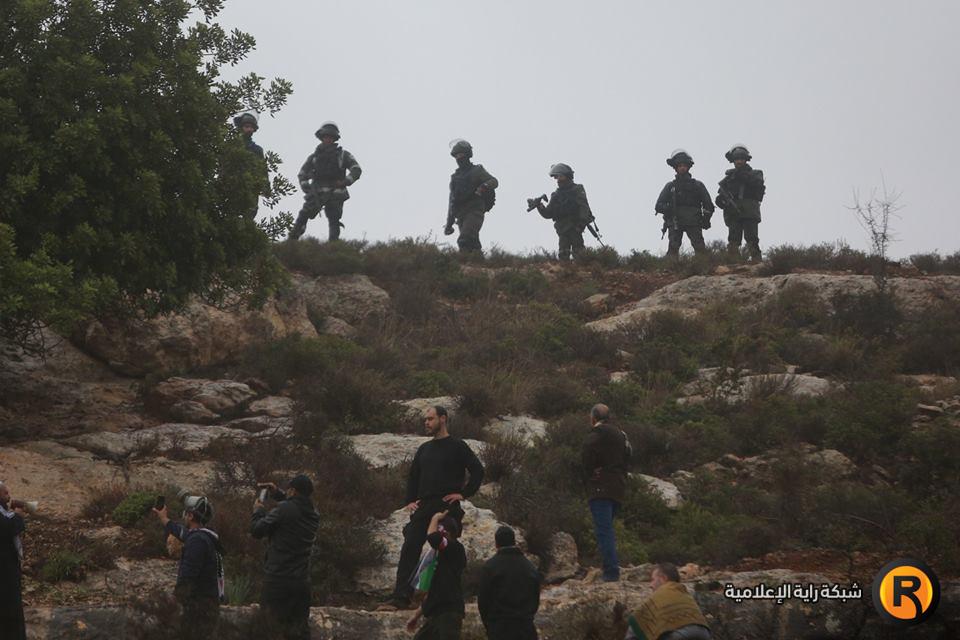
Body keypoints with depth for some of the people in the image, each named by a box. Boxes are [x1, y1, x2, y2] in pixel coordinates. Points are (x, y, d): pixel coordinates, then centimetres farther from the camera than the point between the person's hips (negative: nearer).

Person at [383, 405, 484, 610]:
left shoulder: (457, 447, 1)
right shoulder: (424, 449, 19)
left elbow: (478, 471, -3)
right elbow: (413, 476, 25)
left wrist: (463, 493, -8)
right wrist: (410, 501, 12)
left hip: (447, 508, -5)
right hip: (423, 507, 5)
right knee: (409, 549, -7)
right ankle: (401, 597, -12)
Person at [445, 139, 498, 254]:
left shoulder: (477, 170, 5)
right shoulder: (455, 176, 22)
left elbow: (494, 181, -8)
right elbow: (452, 200, 26)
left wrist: (484, 186, -31)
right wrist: (449, 223, 22)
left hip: (474, 212, -7)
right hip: (461, 216, 7)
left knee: (464, 241, -24)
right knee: (473, 244, 3)